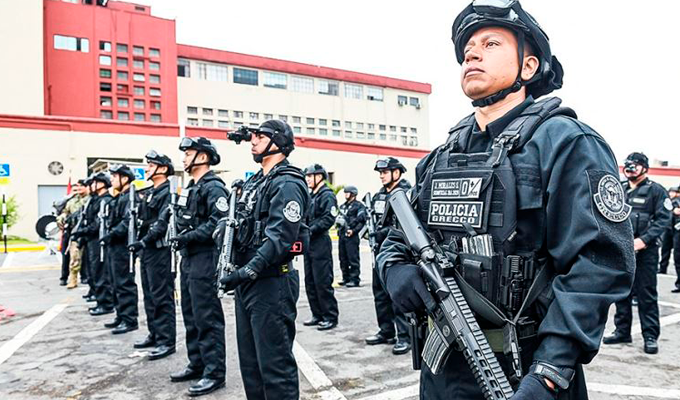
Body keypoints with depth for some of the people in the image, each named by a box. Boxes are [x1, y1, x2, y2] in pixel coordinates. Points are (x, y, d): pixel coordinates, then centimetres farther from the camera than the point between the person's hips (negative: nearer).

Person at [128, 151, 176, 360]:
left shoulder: (168, 192, -12)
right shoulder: (150, 193, 17)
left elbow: (163, 223, -21)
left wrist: (144, 241, -24)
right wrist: (139, 243, 12)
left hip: (160, 250, -10)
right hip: (147, 249, 10)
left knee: (162, 296, -6)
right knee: (149, 295, 15)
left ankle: (167, 341, 0)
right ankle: (154, 334, 26)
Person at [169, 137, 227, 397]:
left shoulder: (213, 187, -13)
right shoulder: (191, 187, 17)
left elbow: (220, 221, -24)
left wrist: (190, 237, -21)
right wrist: (181, 239, 5)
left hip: (205, 259, -10)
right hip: (188, 258, 10)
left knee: (207, 317, -5)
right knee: (191, 315, 16)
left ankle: (214, 373, 4)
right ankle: (197, 364, 28)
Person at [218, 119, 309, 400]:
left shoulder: (287, 184, -13)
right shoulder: (254, 182, 17)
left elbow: (280, 237, -23)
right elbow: (240, 220, 19)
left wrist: (249, 271, -28)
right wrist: (225, 226, -2)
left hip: (272, 283, -9)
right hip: (246, 282, 10)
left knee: (275, 362, -1)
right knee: (250, 361, 19)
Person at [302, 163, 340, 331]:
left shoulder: (327, 196, -9)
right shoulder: (311, 196, 18)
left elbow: (328, 219, -20)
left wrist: (310, 230, -19)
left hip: (320, 244, -9)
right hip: (309, 244, 9)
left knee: (323, 283, -5)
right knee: (310, 282, 13)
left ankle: (331, 317, 5)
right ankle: (318, 315, 23)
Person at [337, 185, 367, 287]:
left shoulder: (359, 205, -3)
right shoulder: (343, 206, 21)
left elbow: (362, 220, -11)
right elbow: (338, 218, 29)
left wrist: (353, 230, -17)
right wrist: (339, 221, 7)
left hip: (351, 236, -8)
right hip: (341, 234, 8)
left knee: (353, 258, -7)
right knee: (343, 258, 11)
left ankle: (355, 279, -3)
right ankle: (346, 278, 20)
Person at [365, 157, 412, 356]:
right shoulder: (379, 195, 14)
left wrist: (385, 232, -19)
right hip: (381, 250, 8)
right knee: (380, 292, 14)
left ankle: (404, 336, 4)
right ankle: (386, 331, 27)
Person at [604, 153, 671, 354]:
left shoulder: (655, 190, 0)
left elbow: (664, 219, -8)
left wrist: (644, 239, -19)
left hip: (644, 251, -5)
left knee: (646, 294, 1)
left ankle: (650, 336, 10)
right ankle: (622, 331, 22)